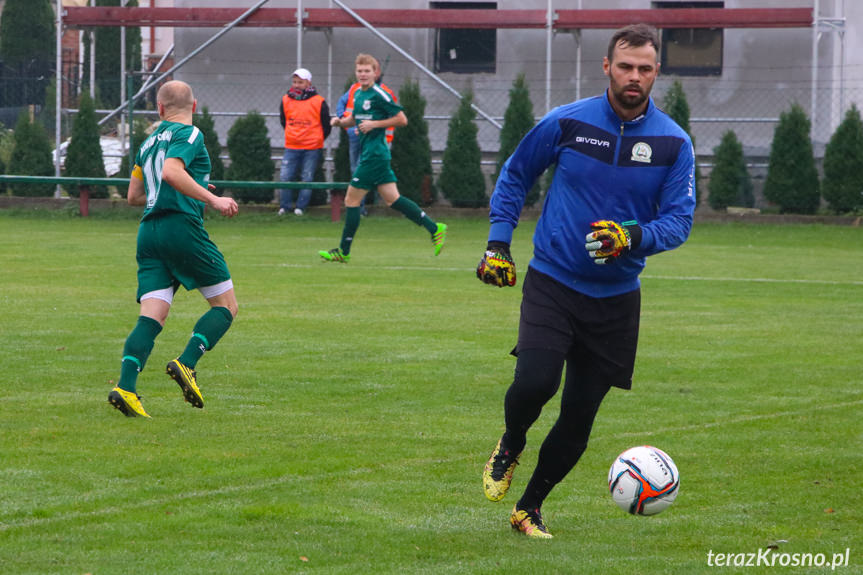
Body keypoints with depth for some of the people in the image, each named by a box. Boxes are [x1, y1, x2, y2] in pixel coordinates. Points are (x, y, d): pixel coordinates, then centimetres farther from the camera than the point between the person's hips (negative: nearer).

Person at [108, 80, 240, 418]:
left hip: (149, 231, 7)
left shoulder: (149, 142, 21)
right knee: (226, 305, 4)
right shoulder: (188, 135, -2)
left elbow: (134, 196, 27)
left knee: (152, 316, -1)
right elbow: (171, 172, -20)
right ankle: (186, 364, -15)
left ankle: (125, 387, -19)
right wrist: (211, 199, -18)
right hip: (181, 226, -7)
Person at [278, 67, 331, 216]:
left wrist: (317, 140, 9)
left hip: (312, 149, -3)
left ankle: (300, 208, 8)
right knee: (285, 177, -3)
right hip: (291, 148, 3)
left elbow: (326, 126, 5)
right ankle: (284, 207, 7)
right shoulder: (286, 100, 5)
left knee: (307, 179, 1)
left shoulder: (318, 102, -4)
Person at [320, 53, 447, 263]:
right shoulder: (358, 95, 14)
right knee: (392, 199, 8)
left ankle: (343, 251, 3)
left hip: (374, 155, -9)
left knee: (351, 200, -4)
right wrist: (340, 122, 8)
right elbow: (355, 119, 29)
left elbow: (402, 119, -11)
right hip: (368, 153, 9)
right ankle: (435, 228, 11)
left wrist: (374, 124, -16)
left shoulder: (379, 95, -12)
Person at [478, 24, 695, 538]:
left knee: (580, 414, 4)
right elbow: (515, 176, 11)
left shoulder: (674, 143, -3)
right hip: (552, 283, -2)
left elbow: (679, 220, -4)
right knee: (536, 381, -23)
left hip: (616, 297, 2)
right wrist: (497, 243, 5)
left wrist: (634, 237, -24)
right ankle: (509, 449, 11)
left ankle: (531, 507, 25)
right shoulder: (565, 123, -4)